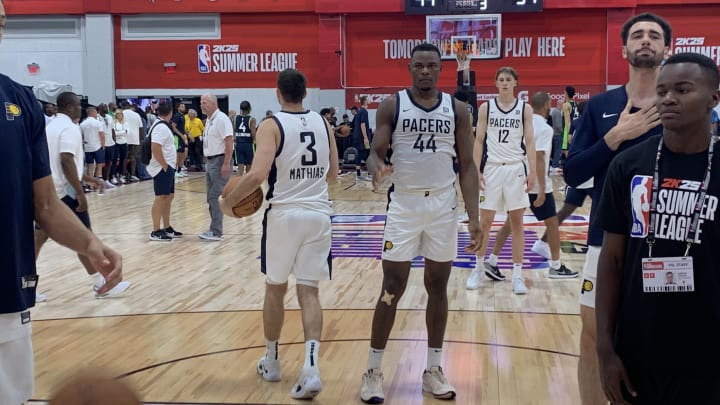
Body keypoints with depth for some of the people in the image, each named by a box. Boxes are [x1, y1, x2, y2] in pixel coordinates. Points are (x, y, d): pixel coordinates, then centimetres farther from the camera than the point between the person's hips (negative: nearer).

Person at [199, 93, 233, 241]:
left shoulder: (221, 119, -14)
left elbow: (229, 141, -20)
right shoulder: (209, 120, 15)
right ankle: (214, 229, 18)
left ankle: (216, 232, -6)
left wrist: (226, 163, -24)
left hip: (220, 161, -10)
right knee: (211, 197, 11)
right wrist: (209, 161, 15)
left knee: (215, 197, -10)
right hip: (211, 161, 10)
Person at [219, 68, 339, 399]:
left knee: (275, 288, 15)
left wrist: (229, 201, -5)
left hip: (283, 213, -3)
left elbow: (258, 174, -19)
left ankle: (271, 362, 28)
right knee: (309, 291, 5)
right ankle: (310, 366, -12)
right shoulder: (323, 123, 8)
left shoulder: (271, 125, -7)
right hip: (318, 214, 3)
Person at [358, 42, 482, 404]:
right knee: (392, 289, 1)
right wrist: (377, 167, -30)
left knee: (438, 288, 9)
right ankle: (373, 372, 12)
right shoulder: (392, 105, -2)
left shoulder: (457, 109, 3)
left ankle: (433, 371, 20)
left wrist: (474, 217, -4)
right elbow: (375, 152, -5)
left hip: (443, 206, 2)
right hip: (404, 204, -2)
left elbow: (468, 165, 3)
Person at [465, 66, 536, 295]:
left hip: (516, 168, 0)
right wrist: (476, 171, -5)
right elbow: (479, 141, 3)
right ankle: (479, 268, 18)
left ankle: (517, 274, 9)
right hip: (491, 168, 0)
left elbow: (529, 142, 1)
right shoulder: (486, 108, 4)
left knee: (516, 221, 4)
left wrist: (532, 172, -7)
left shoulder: (525, 109, 3)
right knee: (485, 221, 5)